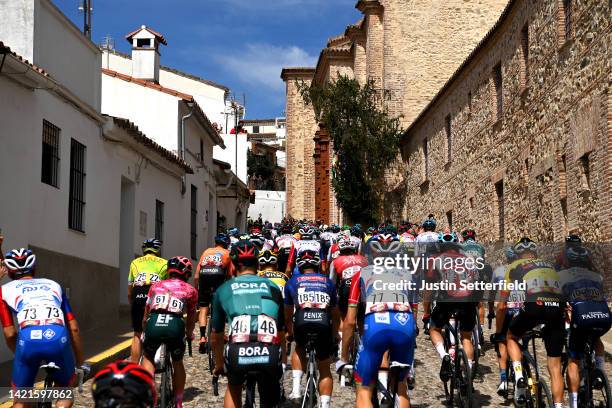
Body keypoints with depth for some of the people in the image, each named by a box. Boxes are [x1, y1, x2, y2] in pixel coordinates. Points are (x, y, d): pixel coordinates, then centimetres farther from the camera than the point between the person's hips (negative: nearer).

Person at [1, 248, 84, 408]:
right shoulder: (53, 285, 31)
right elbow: (73, 328, 25)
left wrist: (19, 354, 37)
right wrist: (80, 362, 34)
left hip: (28, 340, -1)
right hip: (58, 338, 1)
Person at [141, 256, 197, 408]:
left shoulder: (156, 286, 28)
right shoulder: (191, 290, 23)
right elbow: (191, 317, 30)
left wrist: (145, 331, 50)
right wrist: (189, 334, 49)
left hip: (153, 323, 1)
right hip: (175, 325, -1)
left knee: (148, 358, 27)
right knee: (177, 362, 24)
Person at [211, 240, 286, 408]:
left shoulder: (223, 290, 22)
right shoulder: (273, 287, 24)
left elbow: (216, 338, 31)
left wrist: (218, 366, 48)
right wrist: (279, 363, 47)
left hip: (238, 352, 0)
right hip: (270, 354, 0)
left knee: (233, 390, 32)